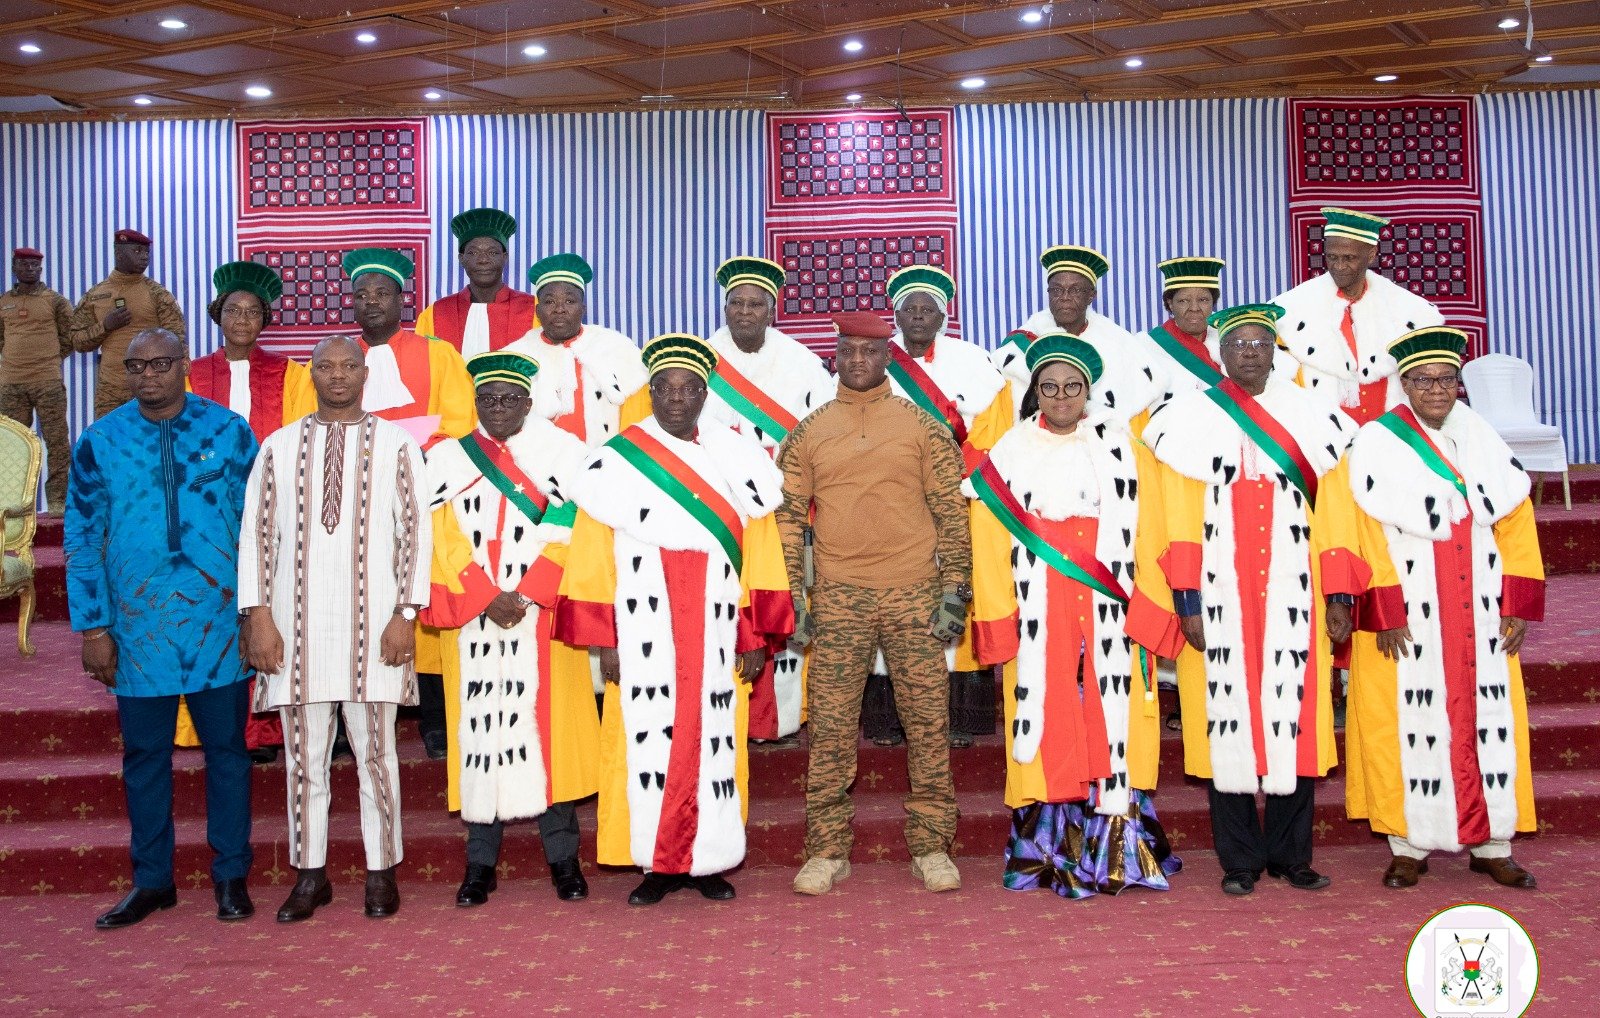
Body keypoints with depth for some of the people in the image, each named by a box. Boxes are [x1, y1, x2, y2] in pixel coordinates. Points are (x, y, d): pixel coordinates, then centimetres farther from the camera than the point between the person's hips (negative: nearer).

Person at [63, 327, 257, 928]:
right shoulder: (100, 442, 2)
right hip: (139, 626, 1)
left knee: (226, 749, 7)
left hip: (219, 622, -1)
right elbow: (81, 538, 4)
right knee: (144, 755, 11)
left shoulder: (229, 432, -1)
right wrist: (92, 628, 0)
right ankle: (151, 880, 24)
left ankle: (231, 875, 19)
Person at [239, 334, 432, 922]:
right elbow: (256, 532, 8)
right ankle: (310, 875, 18)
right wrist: (258, 616, -1)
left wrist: (405, 614, -6)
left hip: (371, 624, -2)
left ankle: (381, 873, 15)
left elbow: (416, 530, 1)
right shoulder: (278, 447, 10)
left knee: (375, 752, 3)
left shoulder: (395, 444, 5)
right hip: (297, 623, 2)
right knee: (304, 754, 7)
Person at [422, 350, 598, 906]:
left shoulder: (564, 452, 6)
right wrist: (488, 598, -11)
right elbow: (445, 539, 1)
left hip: (544, 619, -1)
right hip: (473, 619, 1)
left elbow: (571, 532, -2)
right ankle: (480, 860, 9)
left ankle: (562, 856, 8)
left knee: (549, 723, -1)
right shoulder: (446, 459, 10)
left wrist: (526, 595, -11)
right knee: (479, 727, 1)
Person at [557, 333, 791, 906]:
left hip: (715, 634, 2)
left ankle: (707, 861, 15)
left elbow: (760, 554, 6)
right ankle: (658, 864, 11)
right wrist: (602, 639, -6)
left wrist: (755, 637, 1)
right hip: (644, 635, -1)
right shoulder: (617, 462, 3)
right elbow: (592, 558, 0)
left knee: (714, 740, 3)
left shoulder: (737, 460, 8)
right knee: (647, 740, 0)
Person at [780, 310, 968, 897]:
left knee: (929, 725, 3)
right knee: (831, 729, 3)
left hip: (914, 594, 0)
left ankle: (931, 848, 15)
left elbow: (952, 512, 4)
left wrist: (954, 589, -3)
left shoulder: (924, 427, 6)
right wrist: (791, 596, 1)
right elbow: (789, 518, 9)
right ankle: (827, 850, 14)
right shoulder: (808, 434, 9)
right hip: (837, 600, 1)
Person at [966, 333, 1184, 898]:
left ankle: (1115, 852, 10)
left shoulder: (1124, 451, 9)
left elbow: (1147, 541, 4)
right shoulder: (1009, 456, 8)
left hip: (1110, 619, 0)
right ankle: (1050, 854, 9)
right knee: (1050, 728, 0)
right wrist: (1000, 623, -2)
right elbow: (991, 548, 5)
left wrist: (1151, 614, -5)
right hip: (1039, 623, 0)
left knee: (1111, 726, 0)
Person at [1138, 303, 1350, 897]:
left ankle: (1290, 853, 18)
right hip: (1220, 598, -2)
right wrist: (1186, 601, -8)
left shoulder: (1310, 417, 10)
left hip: (1292, 597, 2)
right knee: (1227, 718, 1)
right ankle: (1240, 859, 12)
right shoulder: (1192, 418, 2)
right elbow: (1180, 516, -3)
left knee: (1294, 719, 4)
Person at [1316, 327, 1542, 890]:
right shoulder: (1375, 445, -6)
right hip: (1408, 621, -4)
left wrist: (1520, 606, 2)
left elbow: (1517, 527, 9)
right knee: (1411, 725, 1)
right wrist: (1384, 614, -16)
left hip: (1482, 620, 4)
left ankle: (1492, 845, 19)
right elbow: (1364, 536, -10)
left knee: (1490, 722, 7)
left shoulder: (1484, 440, 8)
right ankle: (1409, 846, 13)